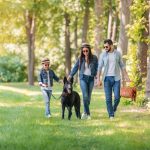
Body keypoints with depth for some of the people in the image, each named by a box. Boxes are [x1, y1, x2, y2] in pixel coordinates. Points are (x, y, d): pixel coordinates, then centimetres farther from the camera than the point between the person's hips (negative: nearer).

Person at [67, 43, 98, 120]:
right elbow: (75, 67, 10)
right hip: (83, 78, -1)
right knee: (85, 96, -13)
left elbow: (97, 68, 5)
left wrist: (97, 75, -9)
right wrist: (70, 75, 4)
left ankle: (85, 112, 19)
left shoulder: (94, 58, -1)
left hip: (91, 79, 1)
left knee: (88, 97, 5)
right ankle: (88, 113, -7)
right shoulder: (80, 58, 2)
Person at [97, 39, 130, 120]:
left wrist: (126, 76, 4)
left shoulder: (118, 53, 3)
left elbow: (122, 65, 9)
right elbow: (99, 67, -2)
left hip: (116, 78, 0)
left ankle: (114, 109, 23)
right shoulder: (103, 55, 0)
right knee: (108, 98, -3)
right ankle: (111, 115, 5)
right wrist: (98, 79, -9)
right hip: (107, 78, 0)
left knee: (117, 97, -6)